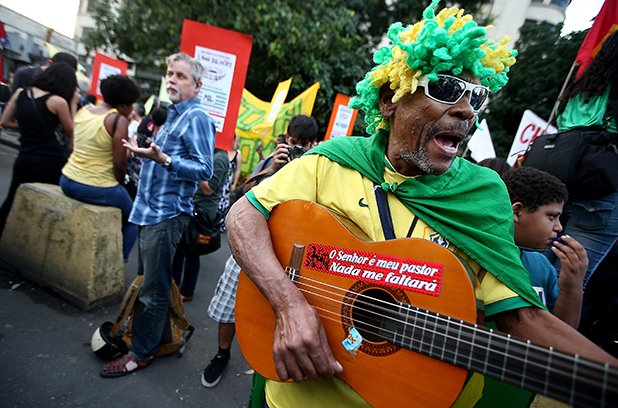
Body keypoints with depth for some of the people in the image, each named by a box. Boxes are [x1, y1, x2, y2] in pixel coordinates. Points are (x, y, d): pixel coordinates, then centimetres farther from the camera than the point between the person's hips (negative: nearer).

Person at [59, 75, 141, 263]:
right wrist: (121, 183, 1)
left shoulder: (83, 111, 7)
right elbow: (119, 164, -17)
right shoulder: (119, 120, -14)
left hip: (68, 181, 8)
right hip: (97, 189, -7)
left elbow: (75, 148, 15)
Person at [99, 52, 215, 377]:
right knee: (146, 280, 22)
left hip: (167, 214, -10)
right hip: (150, 210, 10)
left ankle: (141, 352, 18)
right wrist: (144, 153, 21)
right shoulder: (174, 115, 18)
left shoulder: (196, 117, -12)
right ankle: (141, 331, 41)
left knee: (153, 288, 2)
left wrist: (164, 159, -30)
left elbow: (204, 170, -21)